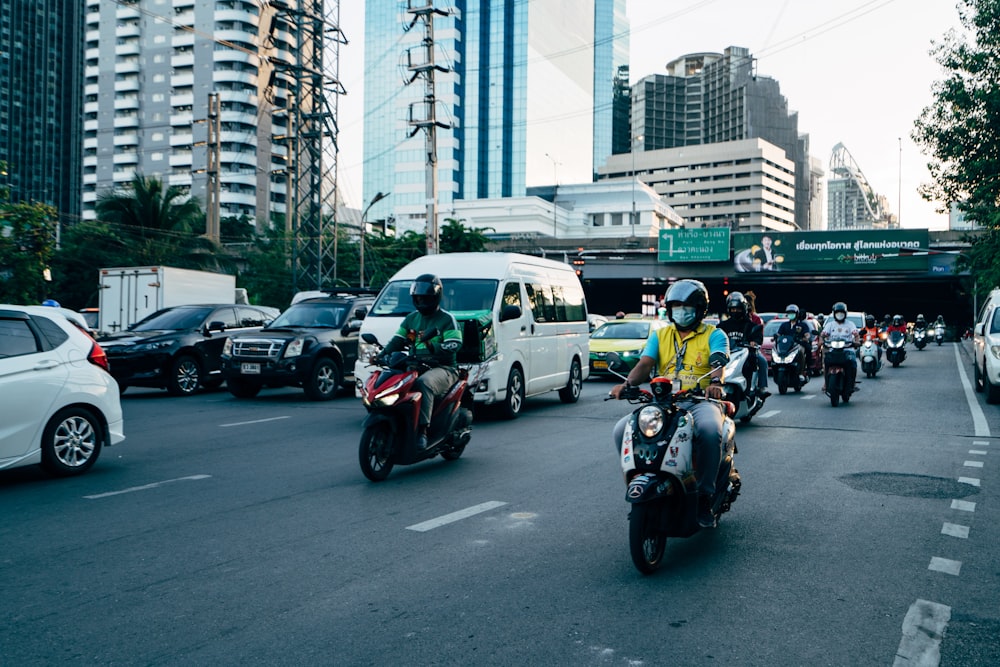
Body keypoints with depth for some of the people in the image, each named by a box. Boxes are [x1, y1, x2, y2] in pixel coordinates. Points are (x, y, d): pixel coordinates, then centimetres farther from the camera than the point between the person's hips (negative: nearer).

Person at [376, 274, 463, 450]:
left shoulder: (447, 319, 1)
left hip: (443, 368, -7)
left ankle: (422, 431, -41)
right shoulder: (411, 318, 21)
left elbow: (453, 347, -12)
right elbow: (397, 341, 15)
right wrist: (382, 355, -5)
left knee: (424, 383, -38)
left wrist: (432, 346, -31)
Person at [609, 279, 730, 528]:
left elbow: (718, 361, -13)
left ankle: (705, 497, -22)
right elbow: (645, 363, 1)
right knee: (623, 429, -19)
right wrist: (628, 383, -21)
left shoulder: (714, 335, 9)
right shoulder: (659, 335, 19)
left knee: (709, 430, -38)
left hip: (701, 401, -4)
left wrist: (715, 381, -37)